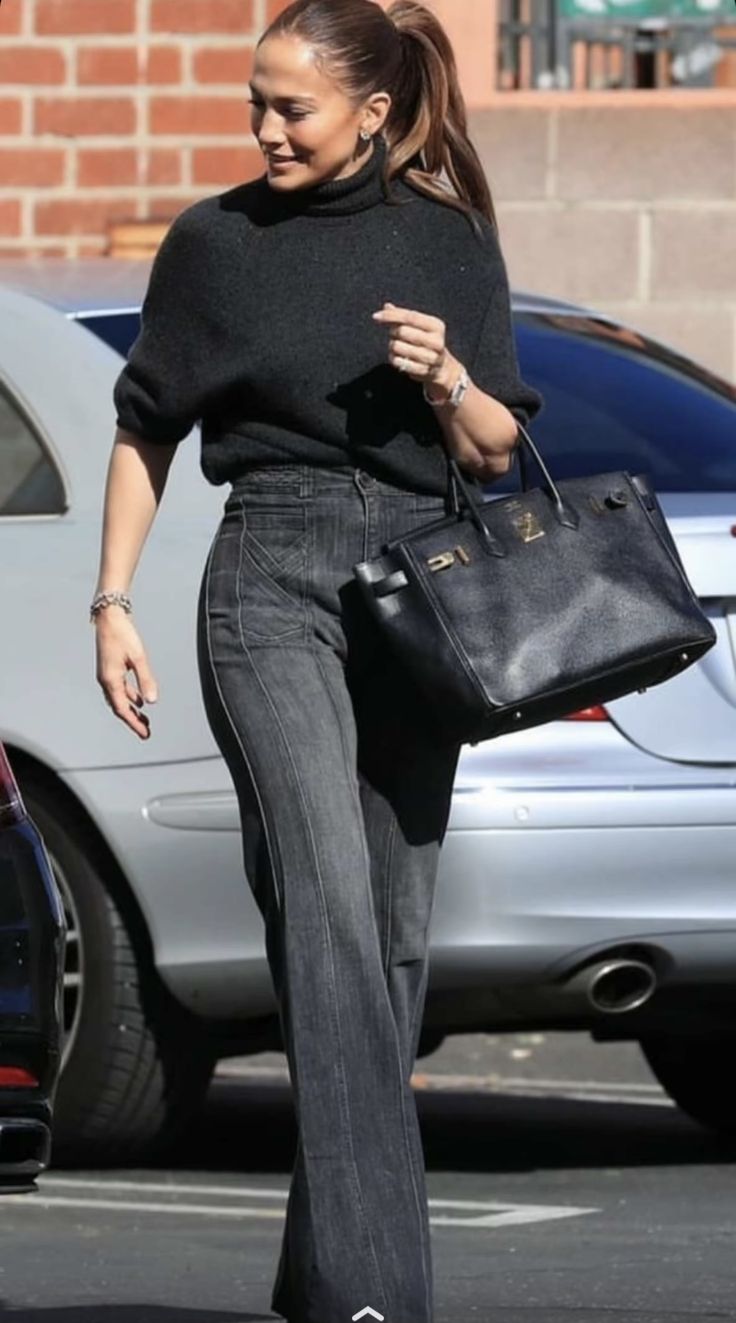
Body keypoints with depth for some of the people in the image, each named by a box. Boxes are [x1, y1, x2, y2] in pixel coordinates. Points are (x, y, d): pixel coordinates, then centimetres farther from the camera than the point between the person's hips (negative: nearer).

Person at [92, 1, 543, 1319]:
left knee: (394, 932, 6)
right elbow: (146, 430, 11)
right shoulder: (216, 241, 3)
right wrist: (113, 602, 4)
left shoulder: (450, 244, 8)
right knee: (329, 910, -18)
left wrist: (445, 379, -10)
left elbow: (497, 451, 11)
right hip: (273, 581, -3)